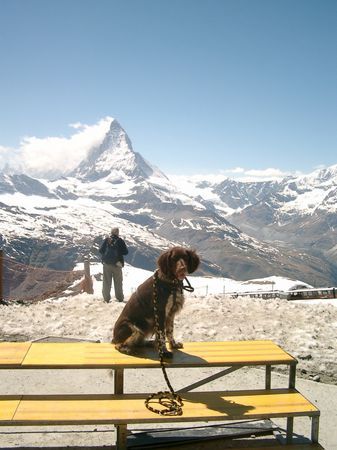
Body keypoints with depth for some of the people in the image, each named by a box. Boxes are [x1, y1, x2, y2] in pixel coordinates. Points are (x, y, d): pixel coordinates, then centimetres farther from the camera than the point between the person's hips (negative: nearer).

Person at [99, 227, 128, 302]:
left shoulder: (106, 240, -1)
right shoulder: (120, 241, -7)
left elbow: (101, 250, 1)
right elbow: (126, 252, -4)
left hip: (106, 263, 2)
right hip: (117, 264, -1)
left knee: (106, 282, 8)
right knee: (118, 282, 10)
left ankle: (106, 298, 8)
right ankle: (119, 298, 14)